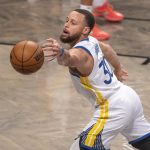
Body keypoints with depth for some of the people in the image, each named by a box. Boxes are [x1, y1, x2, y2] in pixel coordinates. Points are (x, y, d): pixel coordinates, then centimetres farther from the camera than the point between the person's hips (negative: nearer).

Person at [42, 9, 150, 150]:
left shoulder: (80, 52, -24)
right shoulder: (91, 41, 3)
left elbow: (71, 58, -50)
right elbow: (107, 49, 25)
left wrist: (61, 53, -73)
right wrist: (118, 69, 45)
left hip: (113, 109, -10)